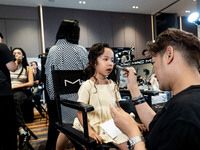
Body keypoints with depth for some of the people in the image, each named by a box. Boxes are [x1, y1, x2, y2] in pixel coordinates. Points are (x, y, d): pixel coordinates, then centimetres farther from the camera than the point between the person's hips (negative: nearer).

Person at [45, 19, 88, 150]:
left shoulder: (53, 51, -2)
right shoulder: (81, 51, -5)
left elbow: (48, 75, 0)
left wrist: (52, 94, 9)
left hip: (61, 96, 1)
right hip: (79, 95, -1)